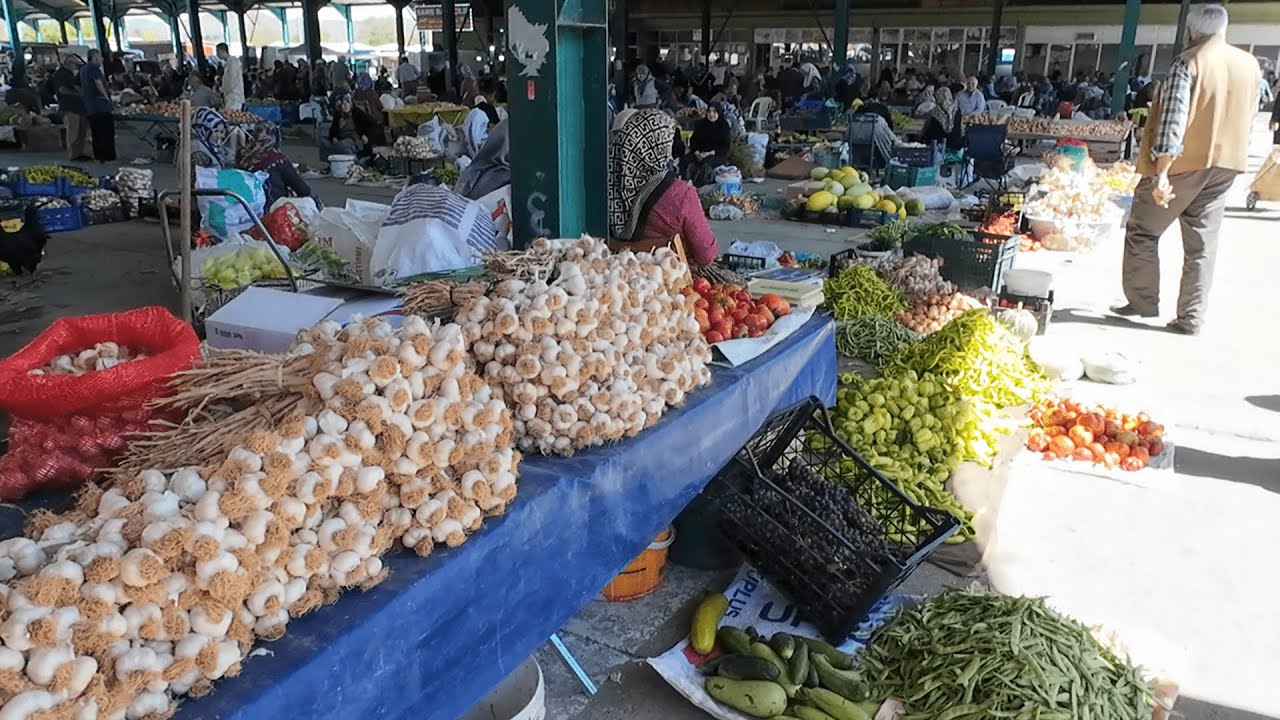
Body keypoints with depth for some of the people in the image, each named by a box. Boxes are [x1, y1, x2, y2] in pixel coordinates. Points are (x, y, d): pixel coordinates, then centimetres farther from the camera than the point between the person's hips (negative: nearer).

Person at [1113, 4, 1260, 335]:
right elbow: (1246, 119, 15)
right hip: (1226, 164, 6)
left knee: (1143, 231, 9)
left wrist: (1161, 173, -22)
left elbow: (1172, 121, -20)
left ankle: (1142, 301, 12)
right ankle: (1191, 318, 8)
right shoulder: (1250, 65, 8)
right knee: (1202, 243, 7)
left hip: (1184, 162, -6)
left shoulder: (1188, 62, -11)